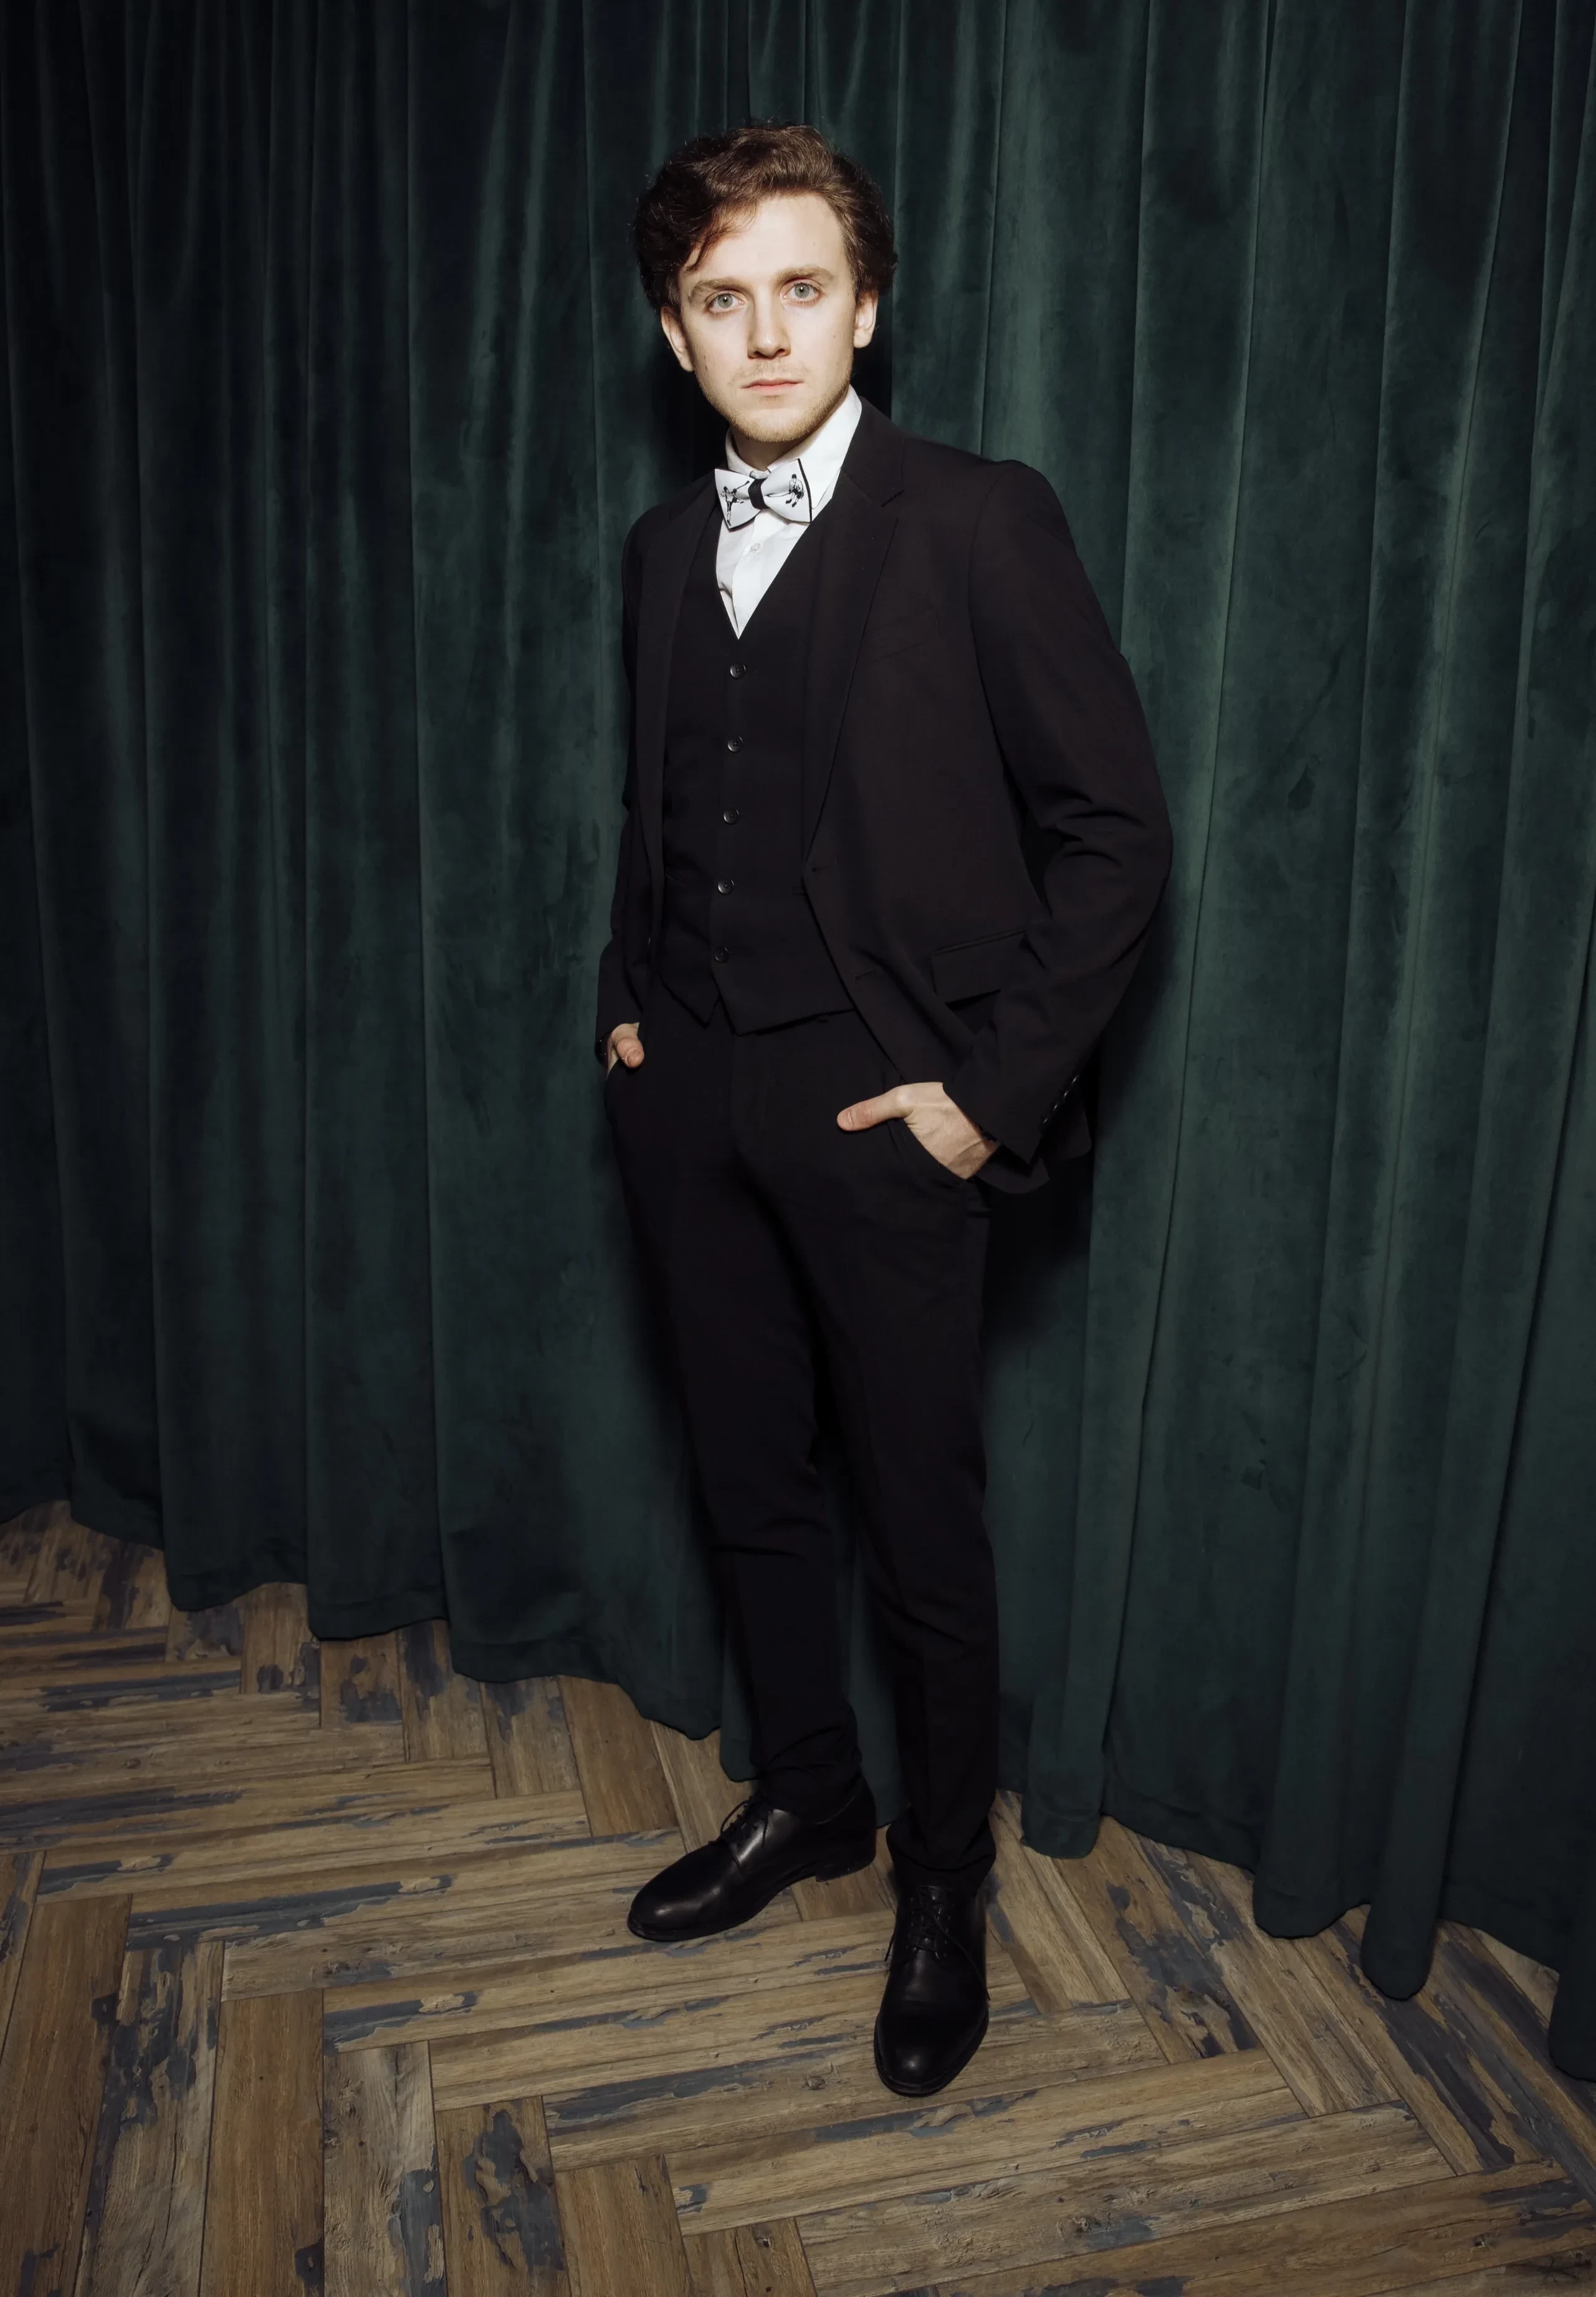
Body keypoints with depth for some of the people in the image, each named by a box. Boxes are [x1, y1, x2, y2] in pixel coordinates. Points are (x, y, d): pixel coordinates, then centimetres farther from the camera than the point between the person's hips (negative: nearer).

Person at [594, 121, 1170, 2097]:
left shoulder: (982, 524, -8)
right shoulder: (662, 547, 11)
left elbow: (1118, 831, -9)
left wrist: (992, 1089, -13)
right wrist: (626, 1006, 9)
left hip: (879, 1105, -5)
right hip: (688, 1095, 6)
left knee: (919, 1520, 6)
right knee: (748, 1487, 17)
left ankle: (945, 1879, 30)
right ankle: (804, 1801, 40)